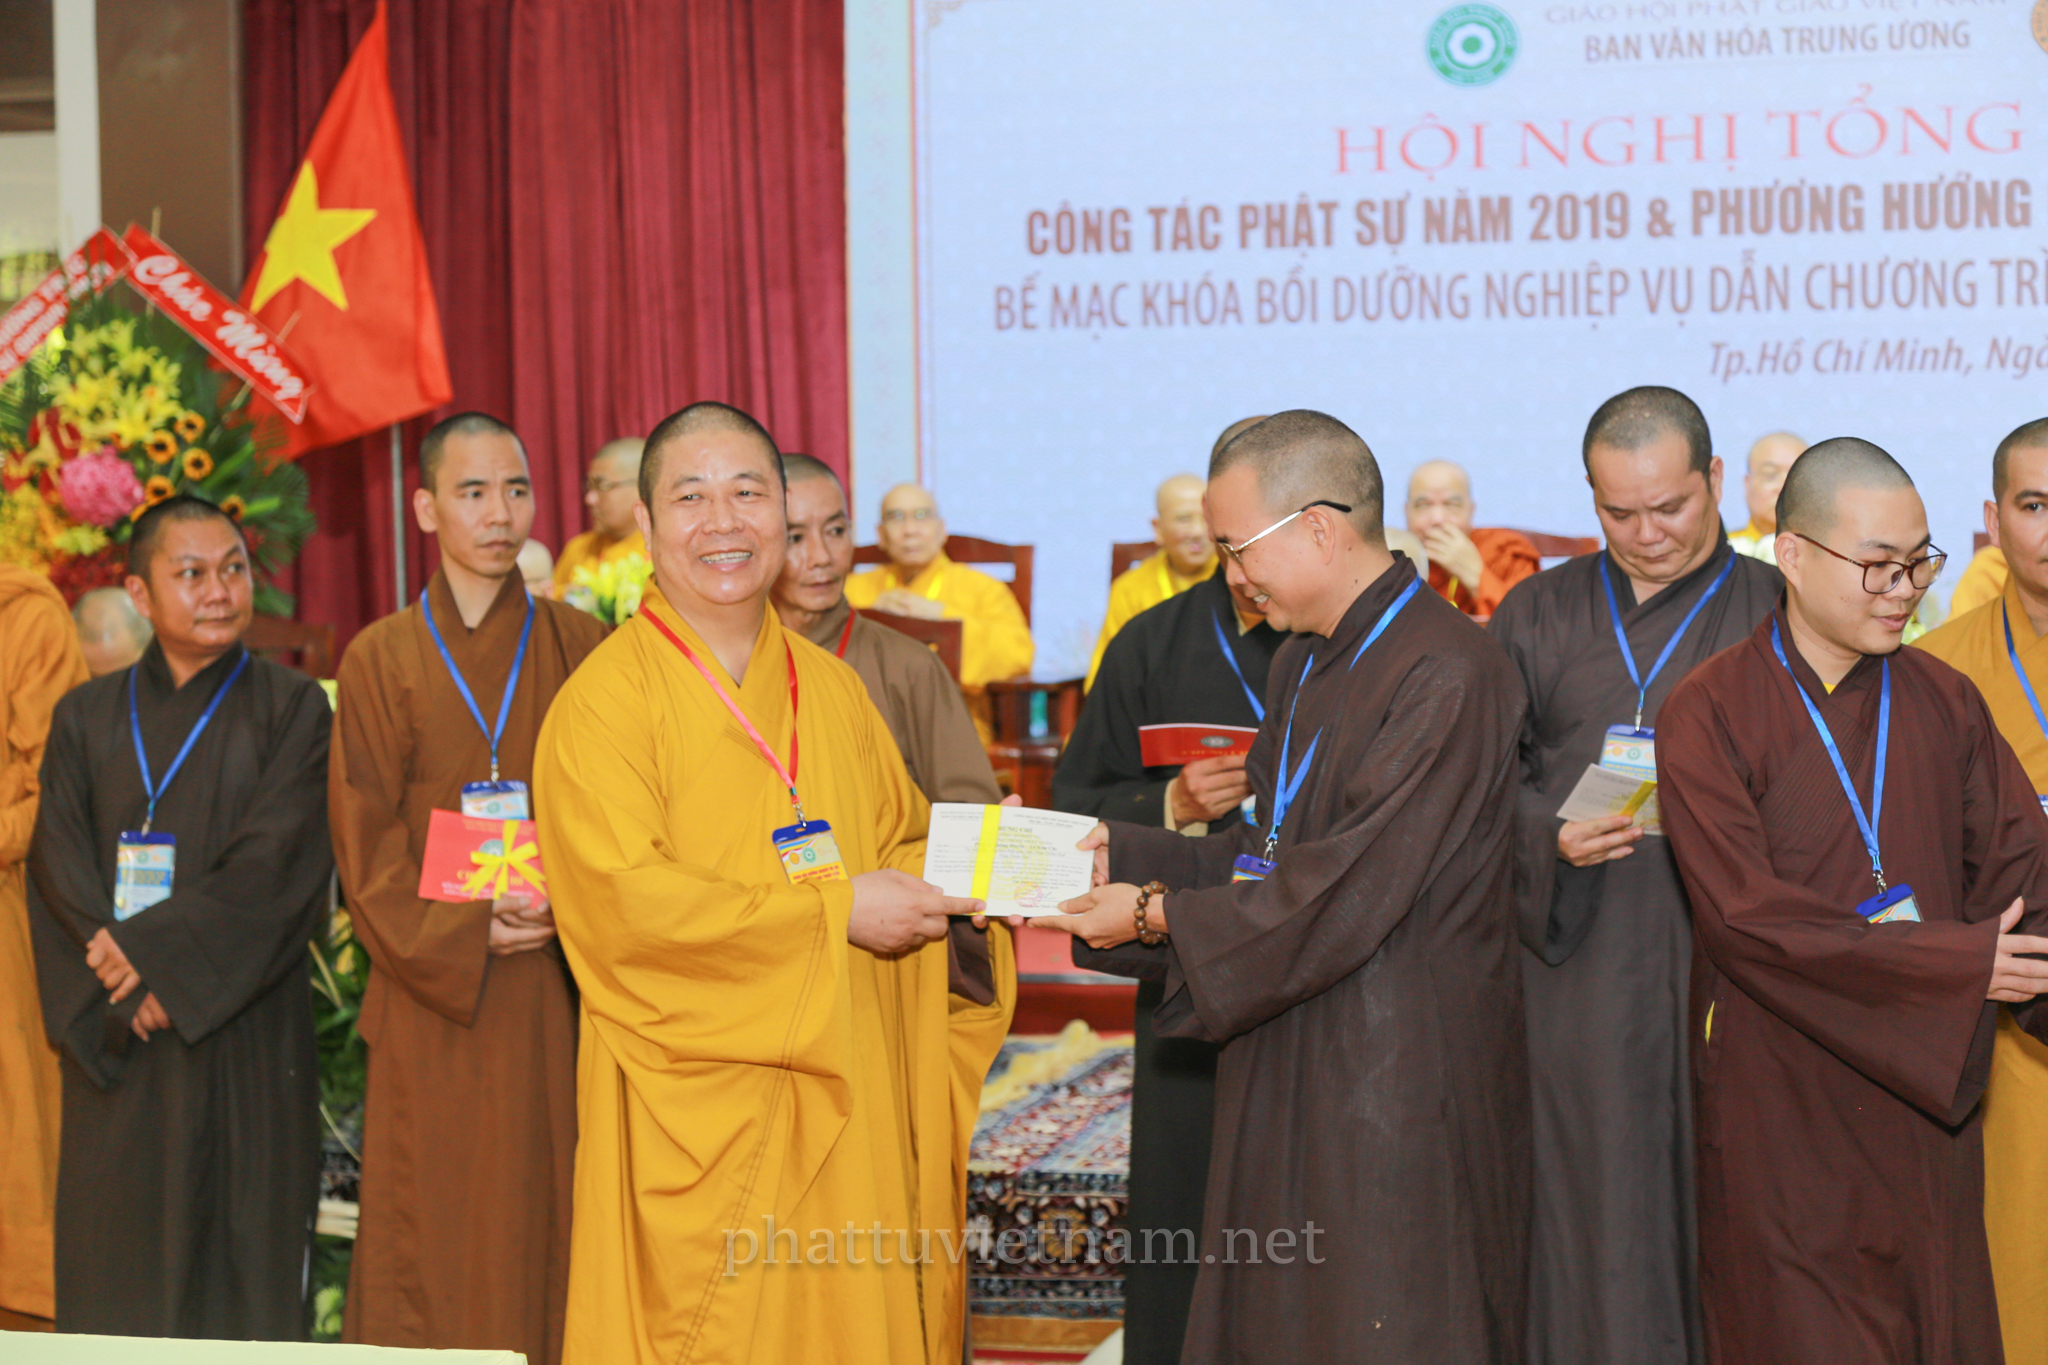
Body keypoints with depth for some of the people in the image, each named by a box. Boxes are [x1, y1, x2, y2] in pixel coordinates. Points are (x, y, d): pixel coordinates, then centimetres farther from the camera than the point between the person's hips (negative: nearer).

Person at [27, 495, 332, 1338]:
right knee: (117, 1270, 2)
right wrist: (125, 986, -13)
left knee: (243, 1262, -1)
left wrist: (156, 951, -15)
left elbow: (275, 860, -8)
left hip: (244, 1038, -2)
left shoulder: (293, 709, 2)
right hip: (116, 1047, 2)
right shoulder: (87, 718, 10)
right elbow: (58, 866, 2)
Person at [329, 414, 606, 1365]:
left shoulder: (579, 649, 7)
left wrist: (567, 905, -13)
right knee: (436, 1228, -1)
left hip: (555, 991, 1)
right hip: (433, 991, -1)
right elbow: (364, 839, 0)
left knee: (547, 1214, 0)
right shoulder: (381, 660, 5)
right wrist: (463, 932, -12)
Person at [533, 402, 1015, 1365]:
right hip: (694, 1118, -5)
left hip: (844, 1107, 5)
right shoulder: (605, 699, -8)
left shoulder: (831, 688, 12)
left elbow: (902, 845, 20)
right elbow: (620, 899, -17)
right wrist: (834, 913, -15)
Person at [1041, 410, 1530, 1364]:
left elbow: (1354, 887, -22)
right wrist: (1123, 856, 6)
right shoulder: (1301, 667, 15)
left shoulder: (1448, 674, -18)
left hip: (1396, 1081, -9)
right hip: (1288, 1072, 9)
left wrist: (1158, 915, -14)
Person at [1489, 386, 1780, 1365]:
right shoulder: (1539, 615, 12)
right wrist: (1549, 836, -11)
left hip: (1726, 976, -1)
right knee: (1593, 1217, 2)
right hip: (1577, 977, 1)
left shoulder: (1779, 616, 6)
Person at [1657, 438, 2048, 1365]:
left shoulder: (1945, 704, 5)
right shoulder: (1709, 715, -9)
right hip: (1781, 1104, -4)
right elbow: (1746, 914, -17)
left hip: (1926, 1096, 4)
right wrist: (1955, 962, -20)